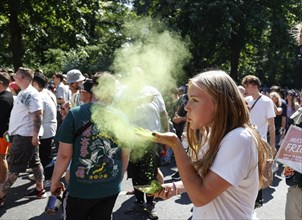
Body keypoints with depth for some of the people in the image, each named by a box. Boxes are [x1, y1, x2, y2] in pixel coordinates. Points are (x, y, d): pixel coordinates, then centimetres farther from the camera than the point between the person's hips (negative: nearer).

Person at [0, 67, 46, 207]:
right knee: (34, 162, 14)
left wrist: (35, 135, -26)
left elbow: (37, 115, -24)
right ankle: (40, 190, 23)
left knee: (14, 167, -3)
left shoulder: (30, 94, -18)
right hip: (21, 134, 10)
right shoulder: (23, 93, 13)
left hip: (25, 136, -10)